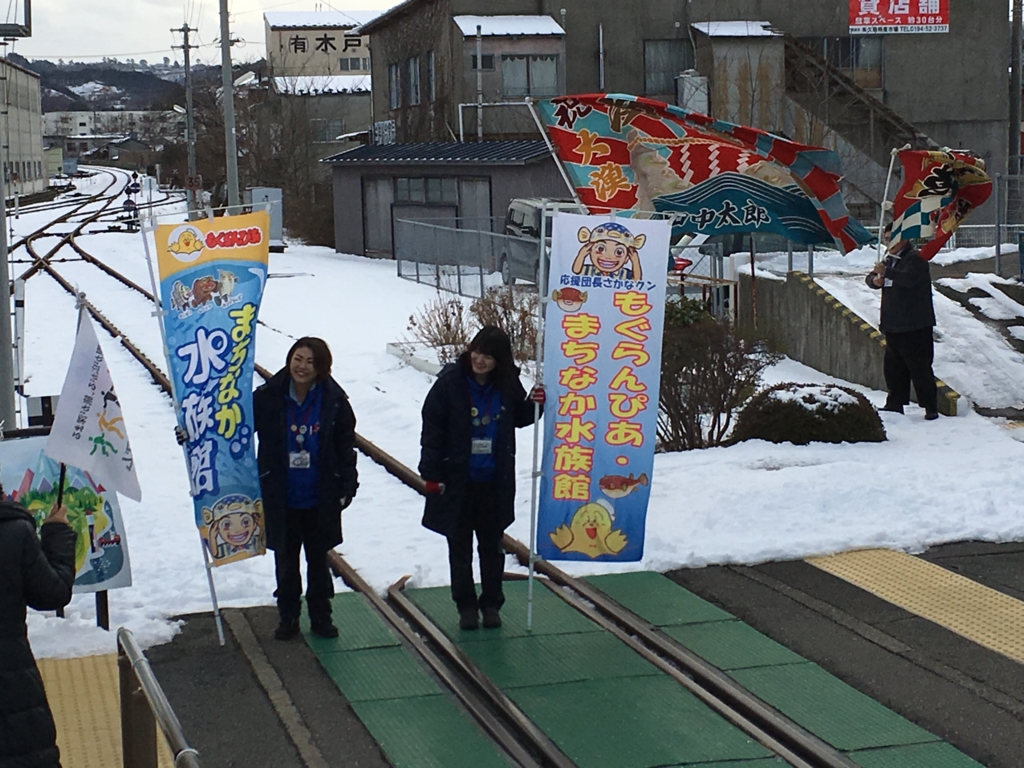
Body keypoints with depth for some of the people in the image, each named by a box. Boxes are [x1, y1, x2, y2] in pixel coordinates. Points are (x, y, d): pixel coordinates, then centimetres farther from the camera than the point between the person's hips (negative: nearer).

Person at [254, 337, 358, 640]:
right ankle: (287, 618, 27)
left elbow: (346, 446, 1)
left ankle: (321, 617, 29)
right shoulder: (267, 398, -10)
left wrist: (347, 486, -1)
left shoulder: (334, 400, -8)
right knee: (285, 561, 13)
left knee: (318, 560, 15)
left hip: (320, 500, 0)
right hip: (281, 499, 0)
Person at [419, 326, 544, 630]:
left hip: (495, 482, 2)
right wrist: (431, 474, -12)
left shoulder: (506, 384, -5)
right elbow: (432, 428, -11)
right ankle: (466, 606, 22)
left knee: (491, 545, 14)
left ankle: (491, 603, 27)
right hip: (457, 481, -2)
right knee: (460, 547, 10)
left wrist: (532, 404, -9)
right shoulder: (451, 381, -14)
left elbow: (518, 419, 13)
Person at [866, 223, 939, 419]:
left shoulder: (915, 258, -10)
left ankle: (930, 407, -3)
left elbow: (910, 278, -28)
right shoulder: (890, 260, 18)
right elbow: (870, 278, 18)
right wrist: (875, 279, -5)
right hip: (893, 325, 9)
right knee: (893, 367, 12)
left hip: (915, 326, -9)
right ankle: (895, 403, 22)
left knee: (920, 367, -7)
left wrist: (886, 273, -33)